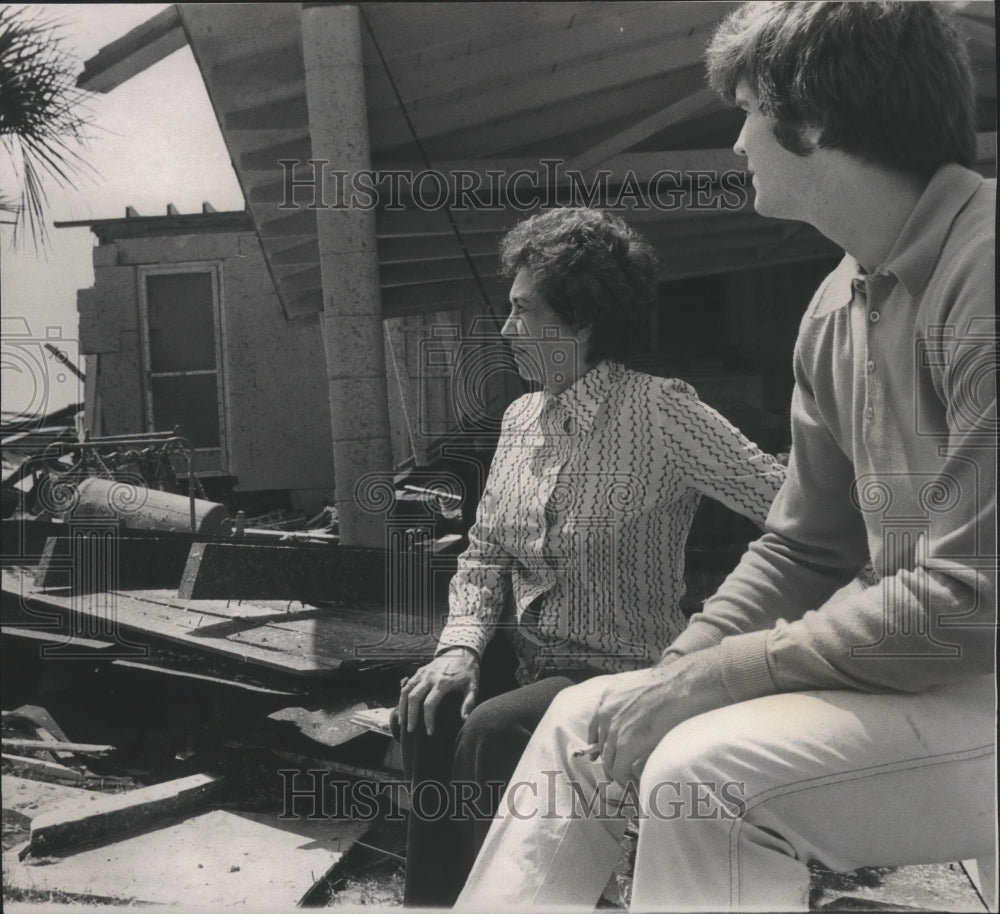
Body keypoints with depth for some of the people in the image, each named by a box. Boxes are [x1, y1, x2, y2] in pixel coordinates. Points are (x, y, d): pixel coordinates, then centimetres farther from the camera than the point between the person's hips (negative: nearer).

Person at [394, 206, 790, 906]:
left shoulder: (663, 415, -15)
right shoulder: (521, 419, 7)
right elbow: (484, 554, 10)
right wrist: (461, 644, -6)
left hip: (617, 671, -5)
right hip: (522, 657, 6)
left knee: (489, 732, -27)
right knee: (430, 710, -19)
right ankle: (431, 896, 0)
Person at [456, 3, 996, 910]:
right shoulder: (835, 311, 8)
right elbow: (800, 552, 12)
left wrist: (703, 680, -17)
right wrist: (671, 682, 0)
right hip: (911, 666, 8)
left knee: (709, 772, -28)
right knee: (589, 721, 5)